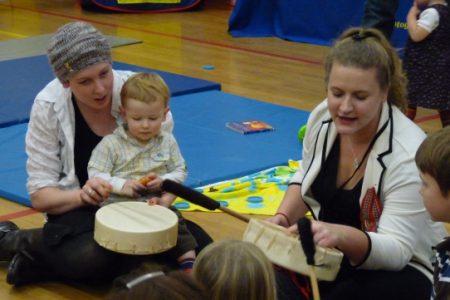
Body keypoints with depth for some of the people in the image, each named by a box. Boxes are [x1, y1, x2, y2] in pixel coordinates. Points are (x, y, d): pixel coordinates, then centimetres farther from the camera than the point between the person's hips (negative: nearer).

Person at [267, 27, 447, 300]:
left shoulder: (407, 154, -27)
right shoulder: (322, 117, -8)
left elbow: (397, 249, -30)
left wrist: (342, 235, -49)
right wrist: (284, 217, -7)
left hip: (399, 269, -5)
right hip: (332, 252, 5)